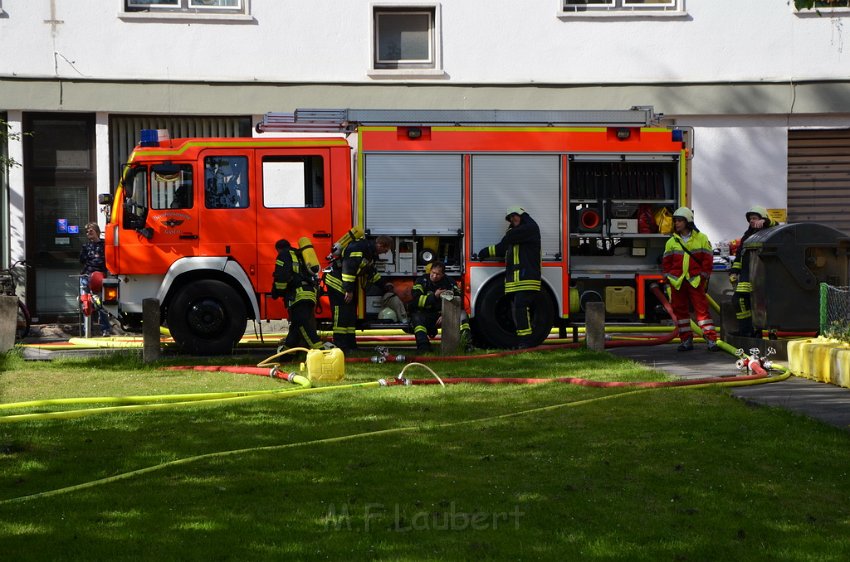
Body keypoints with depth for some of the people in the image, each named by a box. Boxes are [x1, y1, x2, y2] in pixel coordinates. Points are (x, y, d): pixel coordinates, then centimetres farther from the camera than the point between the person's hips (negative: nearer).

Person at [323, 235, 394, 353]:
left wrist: (384, 285, 23)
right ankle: (340, 346, -14)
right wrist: (348, 290, -29)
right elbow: (348, 267, -30)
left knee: (351, 314, 10)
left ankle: (351, 345, 15)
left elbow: (371, 272, 23)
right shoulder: (358, 249, -24)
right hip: (337, 282, -10)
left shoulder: (371, 252, 9)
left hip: (349, 284, 10)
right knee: (342, 313, -13)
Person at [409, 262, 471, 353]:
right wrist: (434, 296, -26)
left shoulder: (450, 283, 1)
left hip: (442, 314, 2)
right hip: (425, 314, -2)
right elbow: (416, 300, -18)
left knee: (462, 315, -19)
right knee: (417, 317, -35)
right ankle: (423, 347, -44)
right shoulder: (422, 281, -4)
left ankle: (466, 342, -33)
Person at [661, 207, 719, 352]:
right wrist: (668, 276, 4)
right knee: (680, 310, 5)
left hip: (696, 281, -3)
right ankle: (686, 339, 13)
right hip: (677, 282, 3)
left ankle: (711, 339, -6)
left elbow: (708, 259, 3)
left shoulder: (701, 239, 2)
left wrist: (703, 276, -3)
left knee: (702, 308, -7)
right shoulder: (672, 242, 9)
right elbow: (666, 261, 14)